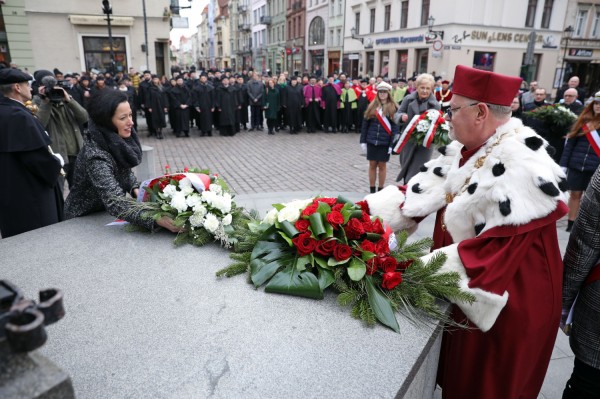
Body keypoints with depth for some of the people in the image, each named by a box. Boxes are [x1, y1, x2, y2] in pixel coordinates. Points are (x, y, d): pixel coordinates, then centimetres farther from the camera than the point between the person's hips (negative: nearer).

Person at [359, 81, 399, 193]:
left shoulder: (393, 108, -1)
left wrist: (392, 144, -14)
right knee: (372, 165, 7)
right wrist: (363, 141, 1)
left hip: (385, 142, -2)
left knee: (382, 165, 7)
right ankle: (372, 189, 18)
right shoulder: (372, 106, 7)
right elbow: (365, 124, 6)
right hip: (371, 141, 2)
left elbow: (395, 126, -6)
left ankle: (381, 189, 19)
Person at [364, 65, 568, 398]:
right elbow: (426, 189, -3)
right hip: (466, 285, 8)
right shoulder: (468, 149, -1)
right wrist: (364, 212, -10)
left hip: (507, 301, -7)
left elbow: (498, 249, -32)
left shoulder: (522, 167, -29)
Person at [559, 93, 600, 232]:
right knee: (575, 194, 8)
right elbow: (570, 143, 6)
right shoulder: (583, 120, 6)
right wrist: (563, 164, 0)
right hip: (576, 165, 2)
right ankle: (571, 224, 18)